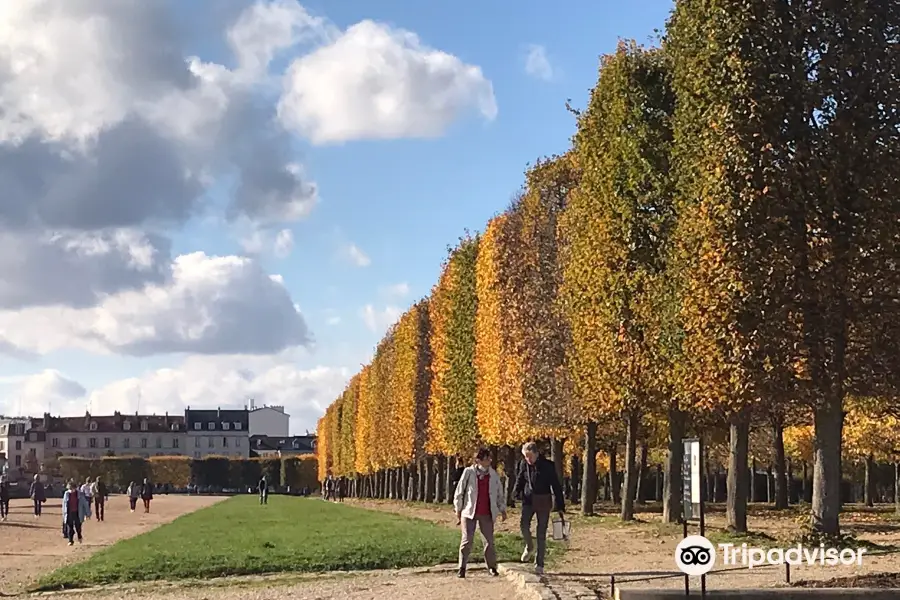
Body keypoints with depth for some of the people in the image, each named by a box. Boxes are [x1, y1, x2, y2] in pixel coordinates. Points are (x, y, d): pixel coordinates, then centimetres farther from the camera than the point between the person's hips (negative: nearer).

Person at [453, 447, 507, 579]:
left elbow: (500, 493, 14)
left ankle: (492, 567, 15)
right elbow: (459, 492, 1)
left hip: (487, 514, 3)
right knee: (467, 540, -3)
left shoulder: (494, 475, 5)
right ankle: (462, 567, 3)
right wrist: (458, 511, 1)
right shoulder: (468, 472, -4)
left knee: (489, 540, 4)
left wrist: (502, 510, 6)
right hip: (469, 512, -3)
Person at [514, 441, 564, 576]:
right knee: (524, 524, -19)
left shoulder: (548, 466, -10)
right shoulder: (524, 464, 0)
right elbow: (520, 481, 15)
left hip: (544, 502, -2)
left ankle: (539, 564, 7)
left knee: (541, 534, 0)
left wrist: (560, 506, -7)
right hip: (528, 500, 2)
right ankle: (529, 546, 13)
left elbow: (556, 486, -7)